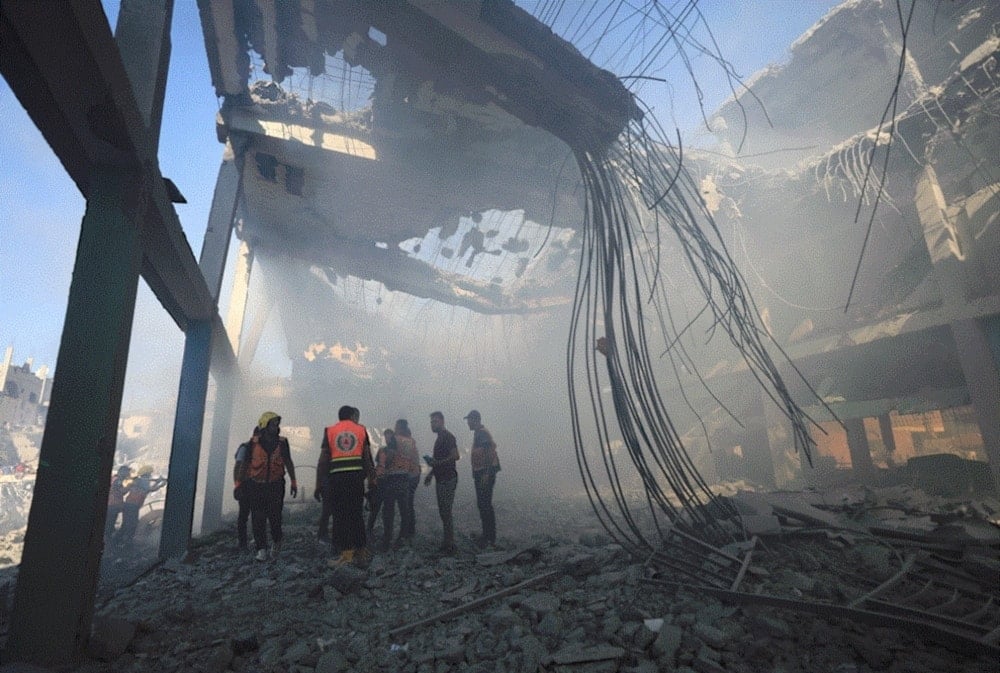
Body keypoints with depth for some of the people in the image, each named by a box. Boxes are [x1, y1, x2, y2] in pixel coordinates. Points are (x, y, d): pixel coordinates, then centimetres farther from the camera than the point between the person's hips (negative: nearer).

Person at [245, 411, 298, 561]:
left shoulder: (282, 442, 2)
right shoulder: (254, 442, -2)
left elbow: (288, 463, 9)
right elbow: (246, 464, 6)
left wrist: (294, 482, 6)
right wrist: (242, 484, 7)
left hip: (276, 486, 0)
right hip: (256, 486, 0)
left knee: (274, 516, -1)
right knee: (258, 518, -1)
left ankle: (276, 541, 26)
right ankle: (261, 549, 8)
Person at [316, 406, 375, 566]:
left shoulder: (329, 431, 9)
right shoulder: (361, 429, 10)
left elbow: (323, 460, 4)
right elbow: (367, 457, 6)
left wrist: (319, 484, 7)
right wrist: (371, 478, 12)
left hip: (337, 476, -1)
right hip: (357, 474, 1)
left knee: (340, 514, 5)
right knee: (357, 513, 12)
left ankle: (347, 552, 4)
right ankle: (361, 550, 19)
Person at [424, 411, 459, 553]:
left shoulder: (448, 436, -12)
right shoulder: (440, 437, 17)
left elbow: (455, 456, -22)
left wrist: (436, 462, -22)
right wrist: (431, 474, 23)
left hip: (448, 480, -10)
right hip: (441, 479, 10)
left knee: (446, 512, -6)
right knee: (443, 512, 13)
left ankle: (449, 545, 1)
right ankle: (447, 542, 21)